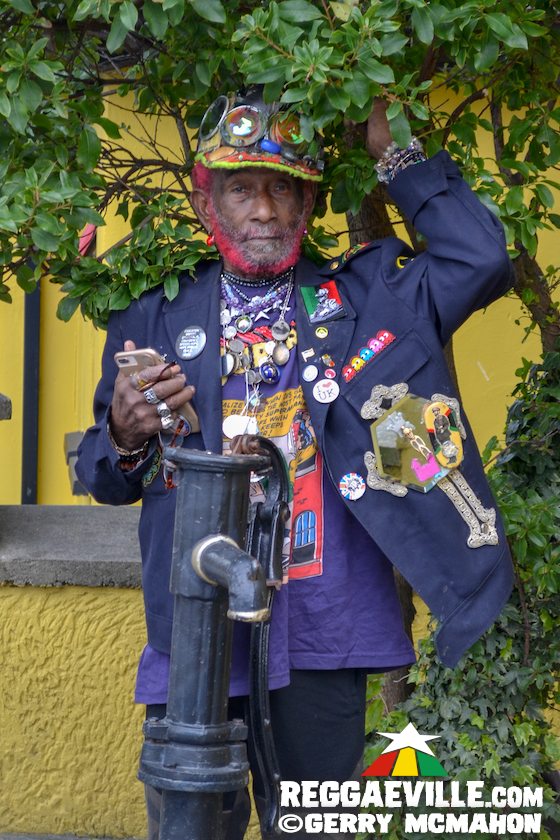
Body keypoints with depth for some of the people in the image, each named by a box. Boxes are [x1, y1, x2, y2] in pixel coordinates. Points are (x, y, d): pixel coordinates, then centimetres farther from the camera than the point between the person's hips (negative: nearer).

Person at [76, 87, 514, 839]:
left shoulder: (358, 297, 8)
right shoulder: (157, 317, 8)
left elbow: (481, 260, -8)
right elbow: (105, 479, 13)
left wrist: (391, 153, -2)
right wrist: (124, 434, -11)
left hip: (327, 632, 0)